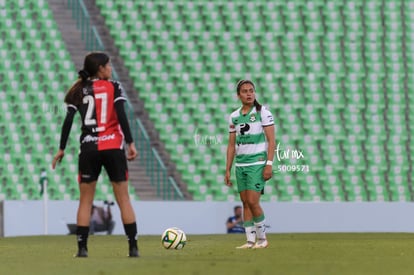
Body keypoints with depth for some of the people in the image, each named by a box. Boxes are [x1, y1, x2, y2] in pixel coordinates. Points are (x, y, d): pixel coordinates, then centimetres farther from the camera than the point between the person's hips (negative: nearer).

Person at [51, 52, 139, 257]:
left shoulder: (79, 91, 7)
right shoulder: (114, 87, 1)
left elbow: (68, 121, 1)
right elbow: (121, 116, -9)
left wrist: (62, 149, 6)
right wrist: (130, 143, -8)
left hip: (88, 149, 1)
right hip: (113, 147, -1)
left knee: (85, 200, 8)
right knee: (123, 199, 4)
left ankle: (82, 248, 0)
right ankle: (133, 247, 0)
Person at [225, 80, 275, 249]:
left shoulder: (263, 112, -4)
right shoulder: (234, 117, 11)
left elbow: (271, 141, -7)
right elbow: (231, 145, 15)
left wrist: (269, 165, -15)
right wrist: (227, 170, 11)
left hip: (257, 163, -5)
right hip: (240, 164, 5)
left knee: (252, 202, -12)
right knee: (245, 203, 4)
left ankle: (262, 238, 2)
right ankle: (250, 241, 7)